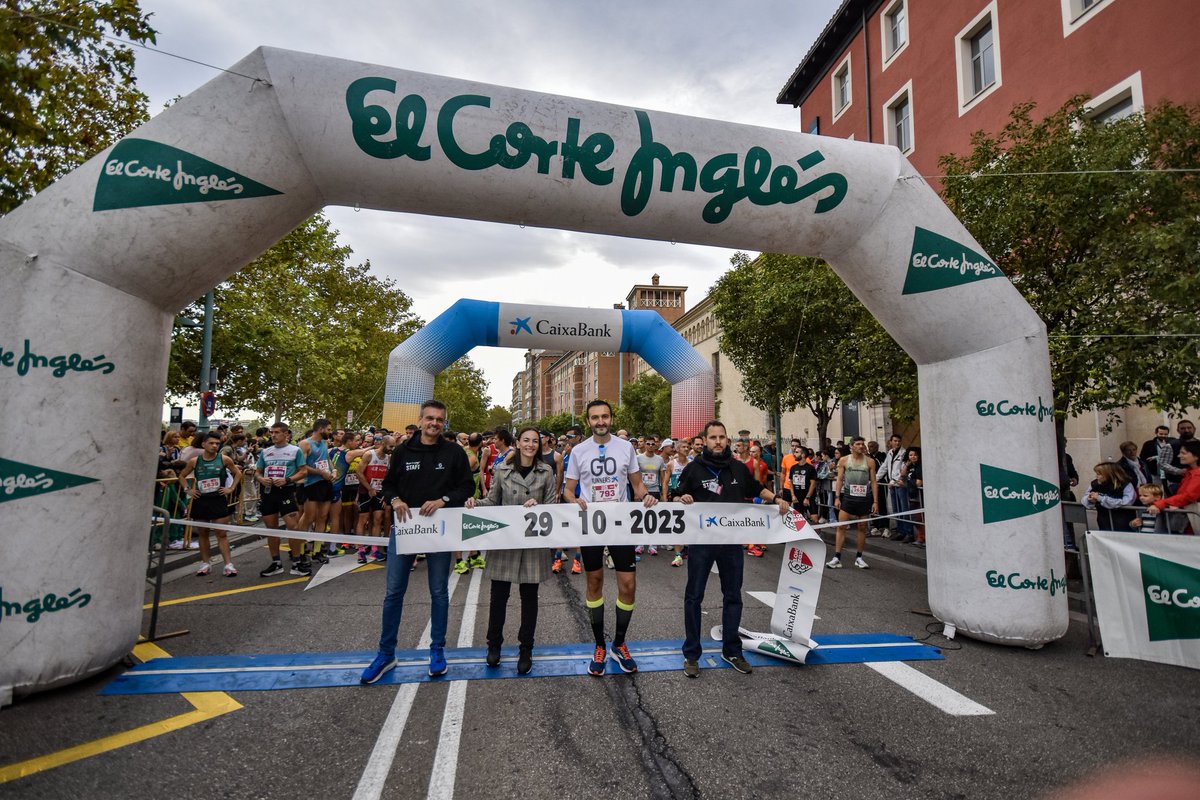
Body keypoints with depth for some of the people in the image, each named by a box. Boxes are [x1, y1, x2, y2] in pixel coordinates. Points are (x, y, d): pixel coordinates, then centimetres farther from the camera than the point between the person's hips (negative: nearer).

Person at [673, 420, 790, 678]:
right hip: (701, 541, -3)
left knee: (733, 596, 13)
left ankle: (731, 651, 30)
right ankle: (691, 654, 17)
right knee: (694, 597, 4)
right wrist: (682, 499, -20)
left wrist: (775, 498, 6)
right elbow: (676, 496, 2)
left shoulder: (739, 468, 6)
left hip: (732, 542, 3)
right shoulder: (694, 468, -4)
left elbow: (756, 488, 22)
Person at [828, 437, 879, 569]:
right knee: (841, 526, -4)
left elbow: (873, 482, 3)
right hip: (848, 497, -1)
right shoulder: (844, 460, 2)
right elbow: (839, 479, 3)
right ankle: (837, 558, -1)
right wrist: (837, 497, -5)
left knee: (862, 528, 9)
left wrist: (875, 501, -2)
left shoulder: (869, 461, 3)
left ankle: (859, 558, 21)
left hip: (864, 499, 1)